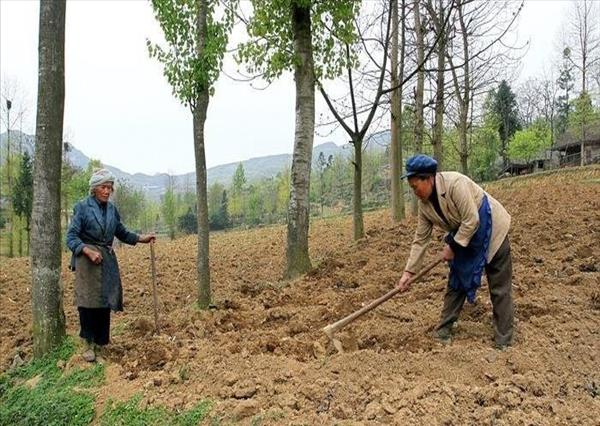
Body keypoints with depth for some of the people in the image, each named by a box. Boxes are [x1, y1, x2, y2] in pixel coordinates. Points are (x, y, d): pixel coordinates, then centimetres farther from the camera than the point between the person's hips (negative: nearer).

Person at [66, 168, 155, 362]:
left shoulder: (112, 209, 11)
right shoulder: (82, 207, -4)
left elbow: (122, 233, 23)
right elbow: (71, 237, -8)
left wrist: (141, 238, 11)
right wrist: (88, 251, -22)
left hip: (108, 260, 5)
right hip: (87, 259, -5)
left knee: (106, 302, 4)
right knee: (88, 301, -8)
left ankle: (99, 344, 14)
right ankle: (88, 344, 3)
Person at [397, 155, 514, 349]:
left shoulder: (455, 183, -29)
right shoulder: (424, 204, -6)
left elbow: (472, 221, -29)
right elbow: (420, 239, -1)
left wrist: (452, 246, -19)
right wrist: (409, 271, -3)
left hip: (491, 231, -7)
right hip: (463, 237, 7)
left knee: (500, 287, -3)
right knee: (456, 281, 10)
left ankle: (504, 340, 4)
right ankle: (443, 331, 19)